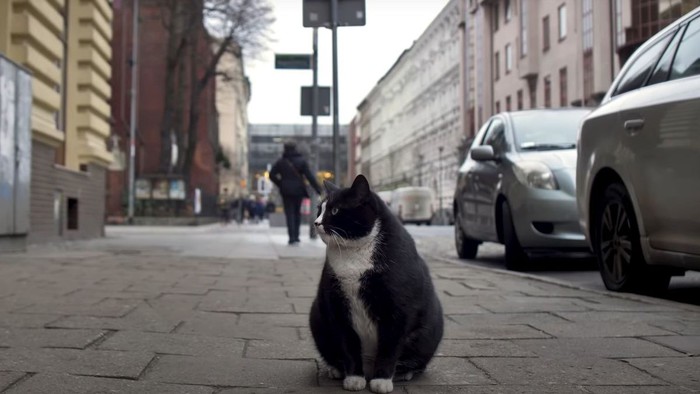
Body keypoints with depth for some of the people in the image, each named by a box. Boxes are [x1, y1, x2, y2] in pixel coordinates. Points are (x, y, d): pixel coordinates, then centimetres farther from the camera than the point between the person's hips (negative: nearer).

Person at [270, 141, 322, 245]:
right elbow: (309, 176, -6)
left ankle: (292, 238, -9)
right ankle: (296, 236, 12)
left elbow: (272, 175, -1)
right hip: (298, 190, 1)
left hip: (286, 191, -1)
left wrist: (280, 184, 9)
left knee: (289, 214, 1)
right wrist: (318, 188, -6)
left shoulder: (280, 162, 2)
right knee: (297, 213, 14)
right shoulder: (301, 161, 0)